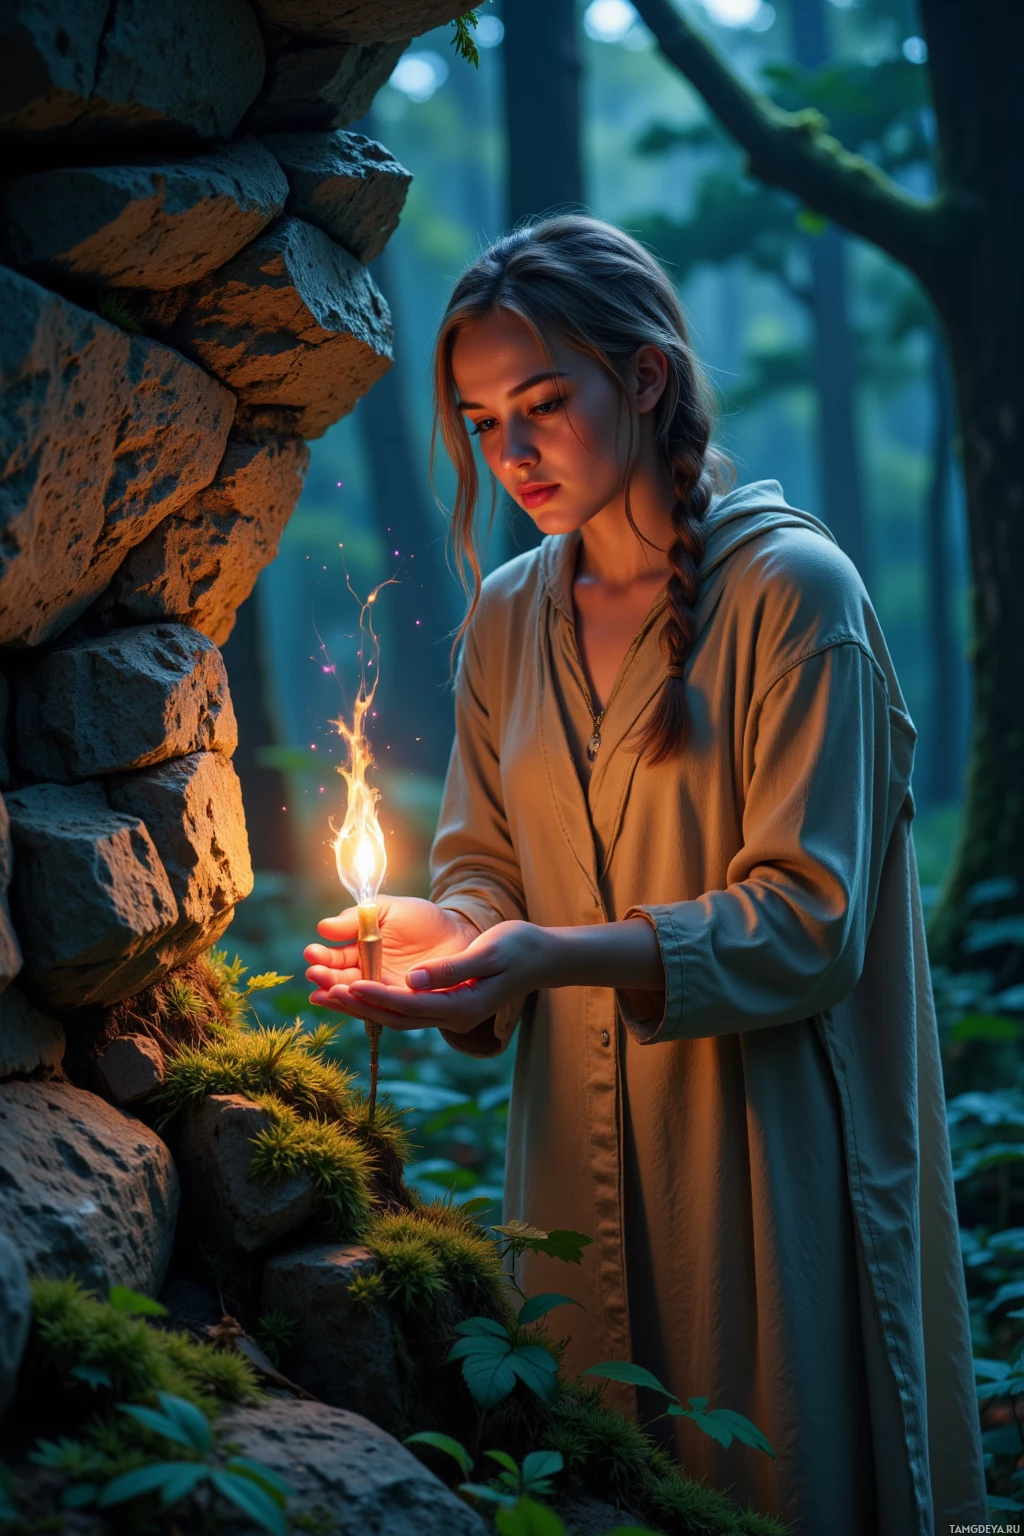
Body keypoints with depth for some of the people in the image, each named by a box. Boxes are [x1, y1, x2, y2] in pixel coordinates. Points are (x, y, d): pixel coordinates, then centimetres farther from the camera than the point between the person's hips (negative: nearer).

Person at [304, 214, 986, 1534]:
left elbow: (807, 921, -15)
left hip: (763, 1161, -5)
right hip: (577, 1158, 5)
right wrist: (442, 932, -13)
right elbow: (489, 869, 11)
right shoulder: (506, 614, 8)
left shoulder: (790, 588, -11)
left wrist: (556, 954, -27)